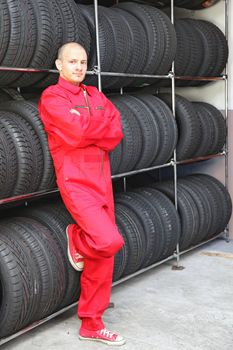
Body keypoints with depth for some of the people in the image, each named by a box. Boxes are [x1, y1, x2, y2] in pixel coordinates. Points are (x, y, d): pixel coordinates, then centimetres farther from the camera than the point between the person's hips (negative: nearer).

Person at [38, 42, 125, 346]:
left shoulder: (95, 96, 14)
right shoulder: (51, 97, -5)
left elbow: (116, 134, 3)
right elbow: (78, 130, -20)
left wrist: (88, 131, -13)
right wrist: (103, 122, -3)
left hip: (101, 181, 7)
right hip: (76, 182, -7)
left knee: (102, 256, 8)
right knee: (109, 241, -23)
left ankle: (91, 324, 21)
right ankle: (76, 238, 13)